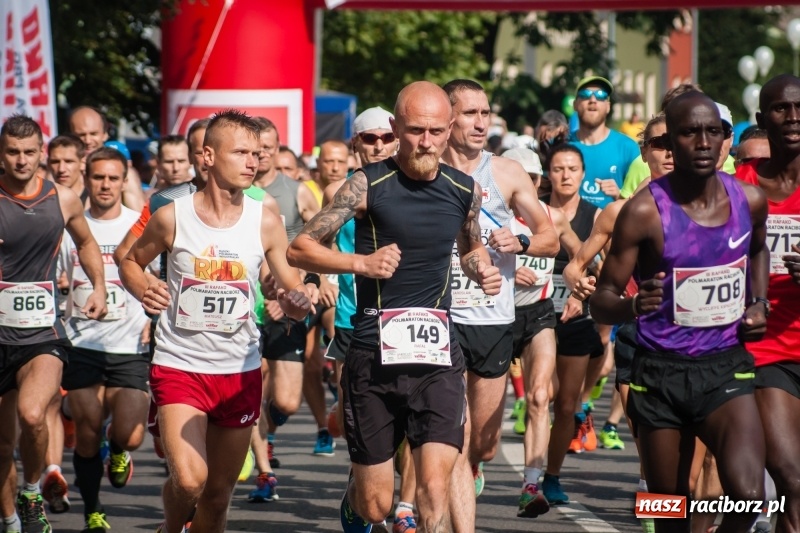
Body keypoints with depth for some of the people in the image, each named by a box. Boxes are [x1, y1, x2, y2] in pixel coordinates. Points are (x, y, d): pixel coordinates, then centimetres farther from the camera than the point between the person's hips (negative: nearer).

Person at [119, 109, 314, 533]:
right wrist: (143, 290, -12)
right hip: (179, 366, -3)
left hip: (240, 371, 3)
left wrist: (297, 302, -22)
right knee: (189, 480, -20)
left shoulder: (265, 223, -2)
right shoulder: (172, 218, -6)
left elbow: (293, 287, 2)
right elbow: (130, 262, 10)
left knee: (219, 493, 9)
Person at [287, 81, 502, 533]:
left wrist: (482, 271, 4)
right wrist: (362, 263, -21)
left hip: (438, 354, 2)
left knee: (436, 488, -15)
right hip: (374, 355, -2)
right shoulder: (368, 186, -6)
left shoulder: (465, 191, 6)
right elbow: (300, 249, -6)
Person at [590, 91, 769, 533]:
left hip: (726, 367, 2)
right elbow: (601, 300, -10)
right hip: (661, 370, -2)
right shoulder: (645, 211, -12)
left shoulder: (748, 200, 0)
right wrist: (633, 306, -32)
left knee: (747, 496, -21)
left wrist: (758, 304, 9)